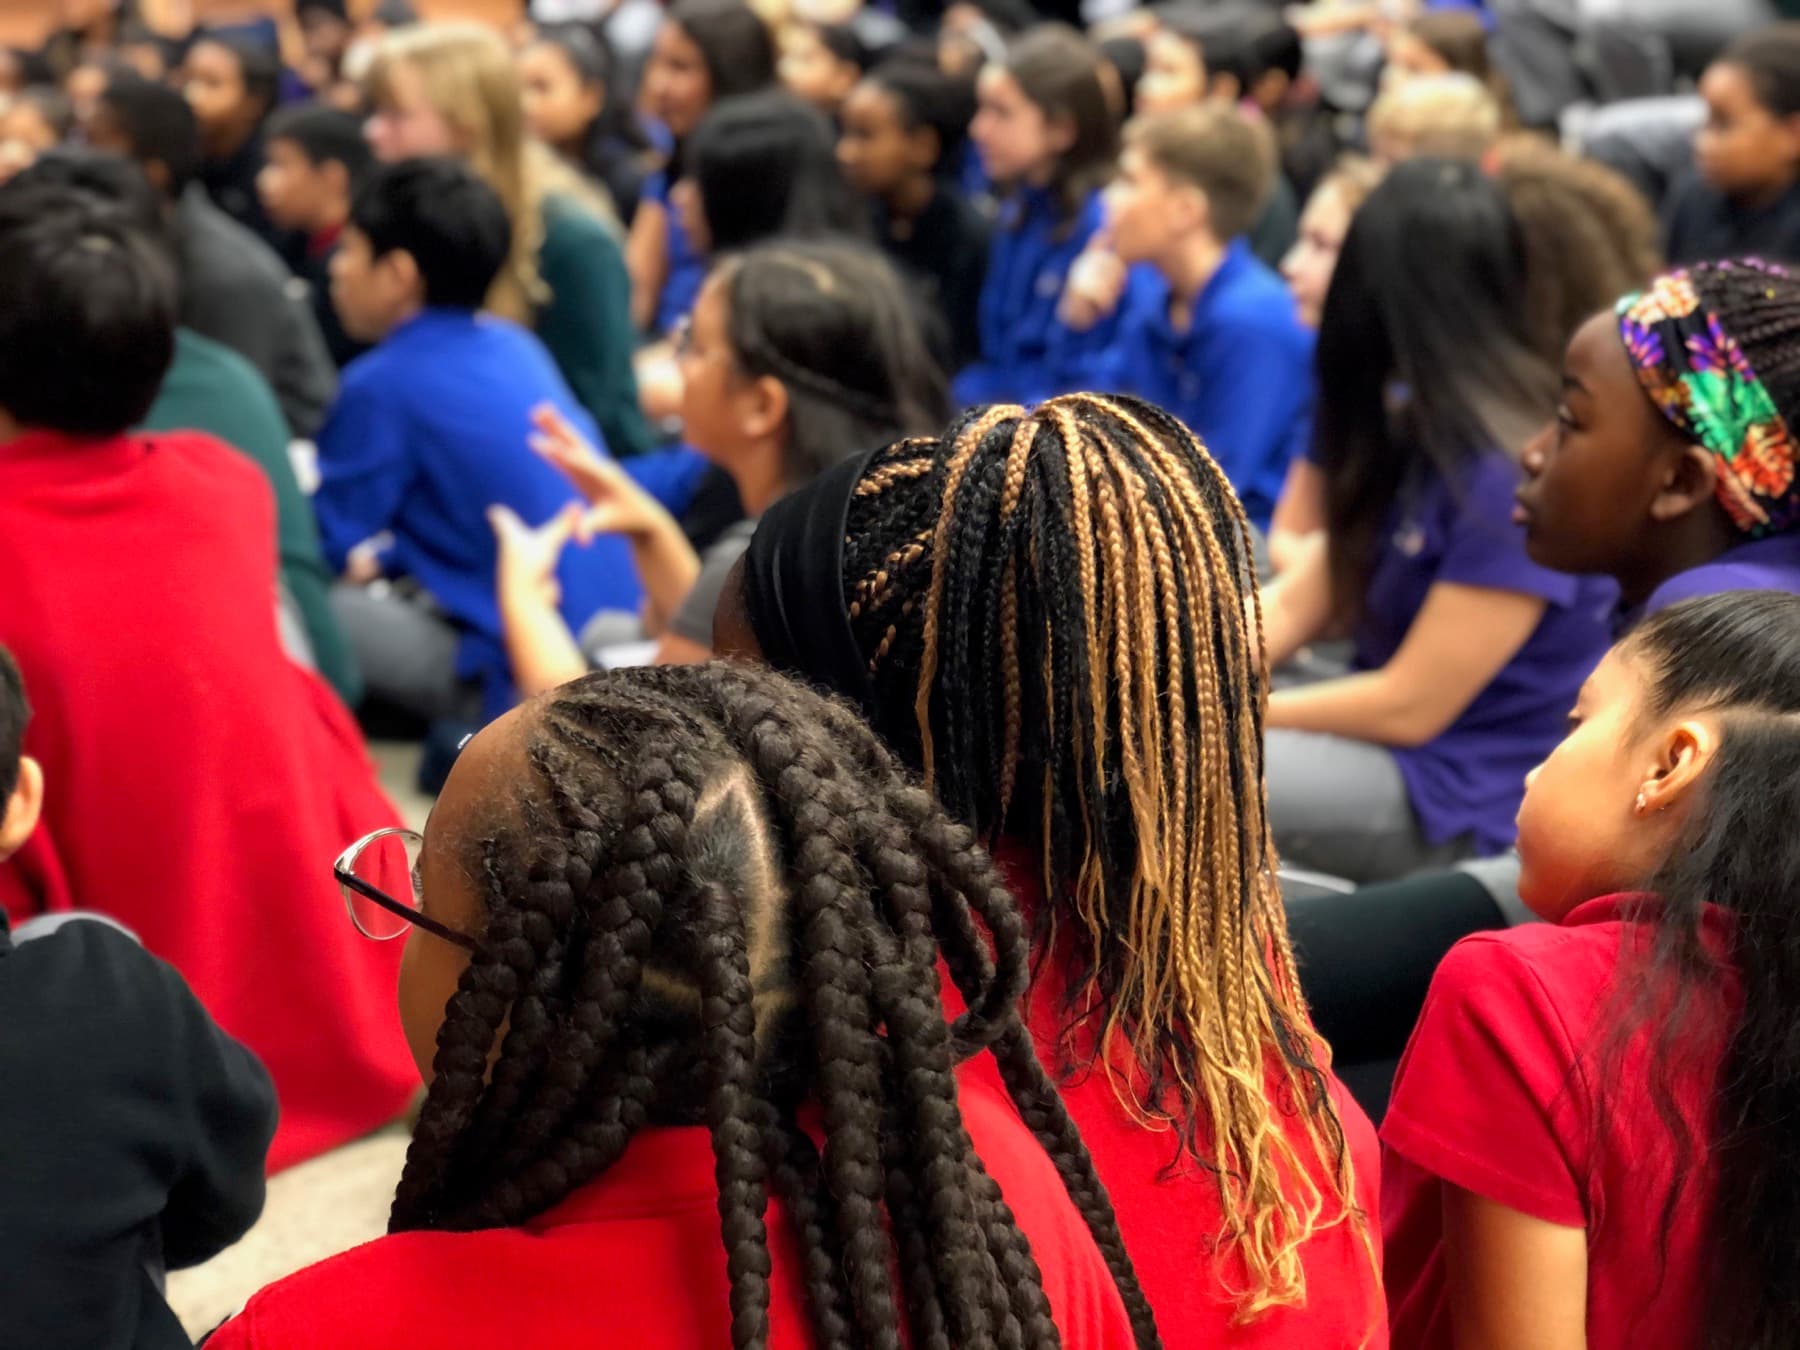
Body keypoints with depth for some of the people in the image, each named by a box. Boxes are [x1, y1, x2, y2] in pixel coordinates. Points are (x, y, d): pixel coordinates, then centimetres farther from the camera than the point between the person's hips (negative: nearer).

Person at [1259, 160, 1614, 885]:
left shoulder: (1510, 473, -21)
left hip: (1464, 804, -9)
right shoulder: (1406, 436, 9)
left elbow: (1409, 705, -19)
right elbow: (1293, 606, 7)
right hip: (1386, 740, 9)